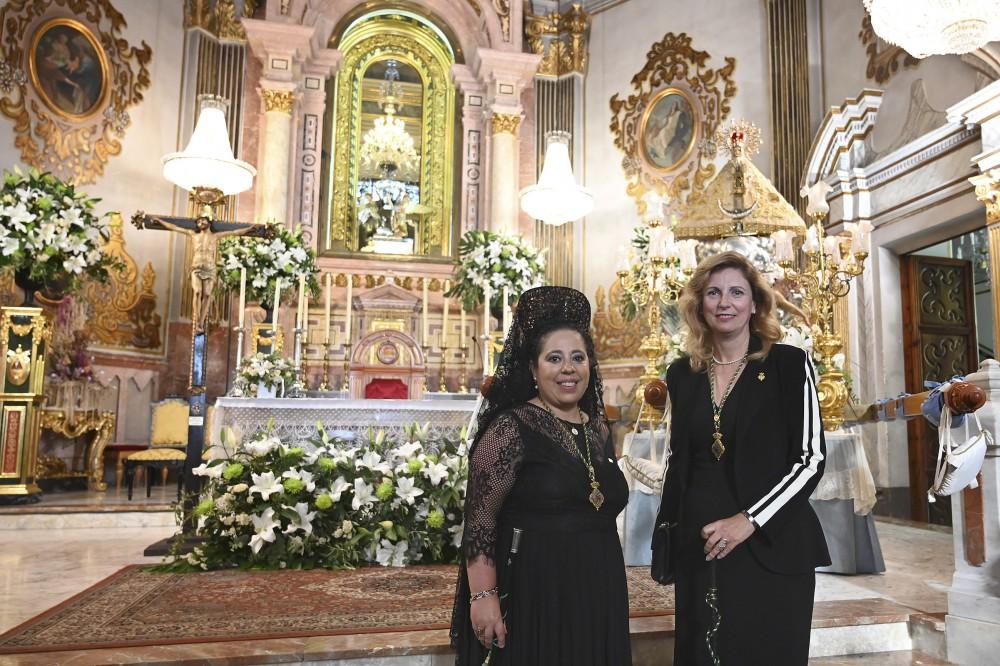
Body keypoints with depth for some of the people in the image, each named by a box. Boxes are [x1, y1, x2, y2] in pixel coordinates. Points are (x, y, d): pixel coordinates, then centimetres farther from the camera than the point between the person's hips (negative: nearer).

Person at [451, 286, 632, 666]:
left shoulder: (599, 430, 8)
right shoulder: (511, 428, -13)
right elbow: (480, 520, -15)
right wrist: (483, 596, -20)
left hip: (598, 596, 7)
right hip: (534, 595, -6)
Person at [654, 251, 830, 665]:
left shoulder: (790, 364, -5)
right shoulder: (681, 374, 6)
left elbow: (811, 459, -8)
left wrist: (750, 520, -16)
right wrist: (667, 532, 11)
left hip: (771, 545, -3)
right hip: (697, 546, 4)